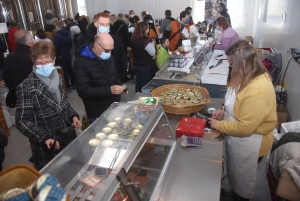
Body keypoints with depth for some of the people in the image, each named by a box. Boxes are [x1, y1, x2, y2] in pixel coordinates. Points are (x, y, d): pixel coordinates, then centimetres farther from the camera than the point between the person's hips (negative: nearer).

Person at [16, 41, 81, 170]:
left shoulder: (57, 78, 0)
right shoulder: (26, 87, -19)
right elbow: (22, 121, -18)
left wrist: (73, 115, -1)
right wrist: (44, 138, -29)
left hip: (69, 137, 6)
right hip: (46, 147, -5)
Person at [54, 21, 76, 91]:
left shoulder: (57, 35, -18)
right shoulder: (68, 34, 2)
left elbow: (56, 47, -19)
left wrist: (56, 54, 0)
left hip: (61, 56, -6)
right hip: (68, 55, 6)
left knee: (64, 71, 1)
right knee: (70, 69, 15)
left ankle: (68, 87, 7)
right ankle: (73, 84, 24)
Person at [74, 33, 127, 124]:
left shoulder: (108, 58, 5)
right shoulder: (82, 63, -16)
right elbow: (83, 91, -21)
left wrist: (120, 85, -4)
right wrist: (109, 90, -30)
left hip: (115, 107, 6)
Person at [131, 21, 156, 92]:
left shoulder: (133, 38, 2)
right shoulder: (145, 40, -22)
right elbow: (152, 53, -18)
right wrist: (152, 44, -2)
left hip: (136, 64, 7)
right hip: (145, 65, -7)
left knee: (138, 82, 18)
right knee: (144, 83, 7)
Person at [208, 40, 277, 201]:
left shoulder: (257, 91, -35)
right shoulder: (253, 77, -3)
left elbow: (244, 127, -30)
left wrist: (218, 125, -18)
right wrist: (225, 111, 0)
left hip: (247, 144, -9)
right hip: (239, 140, 9)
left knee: (242, 182, 19)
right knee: (236, 175, 31)